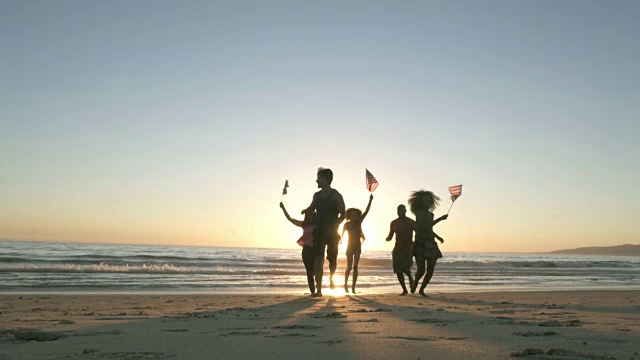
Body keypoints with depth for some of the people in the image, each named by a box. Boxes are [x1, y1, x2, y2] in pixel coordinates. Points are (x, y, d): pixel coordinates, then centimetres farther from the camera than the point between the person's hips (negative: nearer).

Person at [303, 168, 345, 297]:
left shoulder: (336, 195, -5)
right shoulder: (317, 195, 10)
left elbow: (342, 215, -6)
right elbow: (311, 209, 24)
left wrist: (334, 226, -18)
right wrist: (305, 211, 2)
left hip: (332, 233, -3)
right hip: (319, 232, 3)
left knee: (332, 258, 10)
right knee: (318, 259, -8)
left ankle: (331, 278, 41)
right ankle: (318, 289, -10)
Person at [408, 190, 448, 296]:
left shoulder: (430, 214, 14)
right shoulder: (419, 212, -8)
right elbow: (426, 225, -18)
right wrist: (440, 219, -14)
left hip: (430, 245, 6)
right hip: (420, 245, -6)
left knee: (431, 270, -6)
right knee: (421, 270, -16)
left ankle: (422, 289, 16)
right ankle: (415, 282, 19)